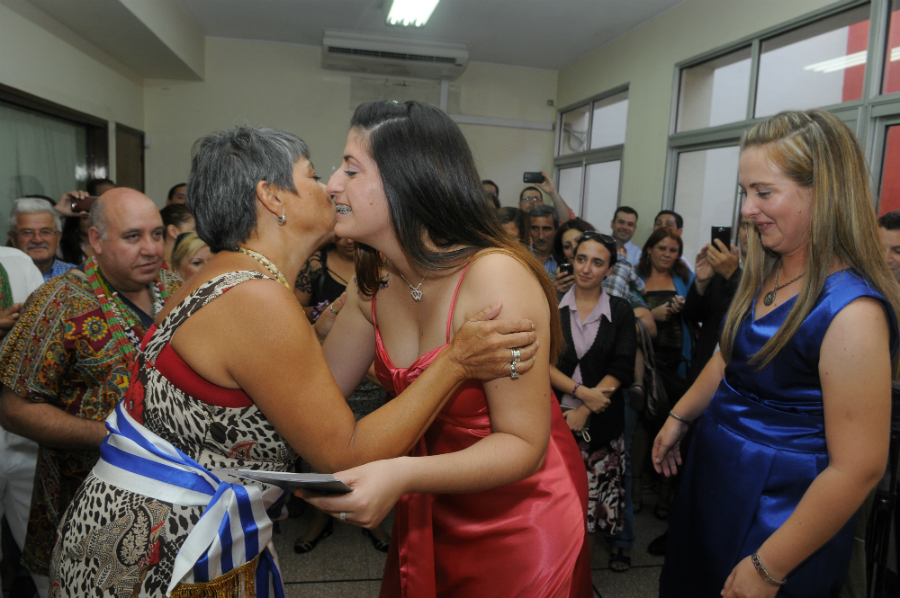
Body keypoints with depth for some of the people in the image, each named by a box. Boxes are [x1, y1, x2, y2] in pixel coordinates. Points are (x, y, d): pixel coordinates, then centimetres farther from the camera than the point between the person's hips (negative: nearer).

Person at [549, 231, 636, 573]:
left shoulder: (621, 311, 1)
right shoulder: (552, 306, 0)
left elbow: (621, 369, -5)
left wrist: (584, 411, -12)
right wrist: (580, 390, -15)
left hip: (602, 417, 0)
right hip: (557, 413, 0)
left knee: (602, 487, 7)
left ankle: (615, 542, 31)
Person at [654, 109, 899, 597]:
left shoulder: (851, 311, -25)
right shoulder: (765, 276, 0)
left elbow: (858, 468, -24)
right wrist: (678, 417, 18)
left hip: (779, 509, -8)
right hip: (715, 475, 8)